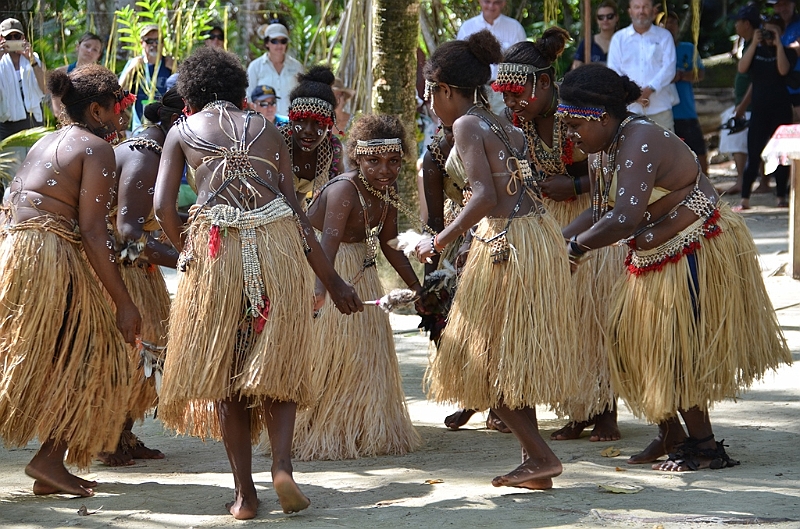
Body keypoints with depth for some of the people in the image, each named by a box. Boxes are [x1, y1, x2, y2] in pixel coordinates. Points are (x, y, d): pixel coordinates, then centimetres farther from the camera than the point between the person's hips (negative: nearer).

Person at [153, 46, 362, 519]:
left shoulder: (182, 132, 17)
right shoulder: (266, 129, 20)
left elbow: (163, 207, 4)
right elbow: (295, 208, 13)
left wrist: (187, 250, 22)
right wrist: (332, 281, 15)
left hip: (215, 246, -1)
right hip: (279, 242, 1)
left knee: (225, 373, 10)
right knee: (278, 368, 12)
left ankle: (245, 492, 7)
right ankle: (283, 465, -10)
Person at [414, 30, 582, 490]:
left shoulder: (467, 125, -10)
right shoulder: (503, 125, 16)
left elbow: (485, 196, -20)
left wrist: (440, 241, -14)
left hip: (506, 241, -9)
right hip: (539, 232, 9)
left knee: (488, 358, 1)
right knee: (510, 357, 16)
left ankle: (540, 456, -2)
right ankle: (535, 460, 16)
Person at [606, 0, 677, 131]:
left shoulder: (664, 36, 11)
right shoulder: (619, 38, 12)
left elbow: (669, 68, 1)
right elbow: (614, 71, 5)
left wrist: (650, 89, -15)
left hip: (660, 107, 0)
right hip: (629, 108, 0)